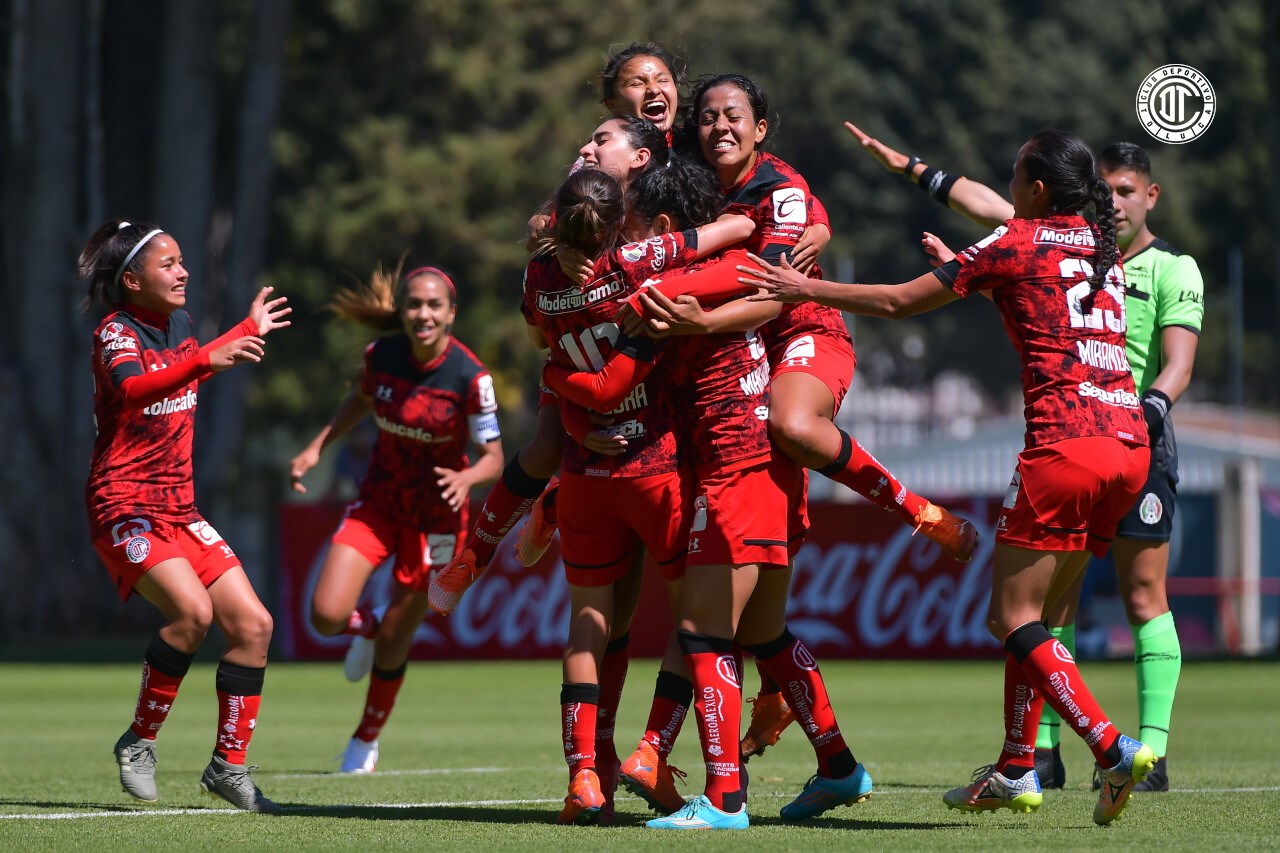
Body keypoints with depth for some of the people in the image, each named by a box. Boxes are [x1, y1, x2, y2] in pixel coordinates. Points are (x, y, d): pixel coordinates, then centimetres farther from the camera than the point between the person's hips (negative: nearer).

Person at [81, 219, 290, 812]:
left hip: (179, 508, 8)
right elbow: (132, 389, -36)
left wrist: (247, 331, 42)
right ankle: (139, 742, -11)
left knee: (252, 624, -2)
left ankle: (229, 764, 9)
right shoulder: (115, 331, -13)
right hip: (125, 507, -8)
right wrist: (205, 360, -50)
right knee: (192, 611, -29)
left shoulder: (180, 323, 11)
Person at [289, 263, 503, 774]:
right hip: (378, 501, 3)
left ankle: (366, 740, 30)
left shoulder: (470, 377, -21)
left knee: (393, 643, 3)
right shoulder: (380, 355, -11)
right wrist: (317, 447, 4)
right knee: (327, 615, -14)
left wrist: (466, 478, -37)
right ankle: (366, 627, 25)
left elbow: (493, 457, -16)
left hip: (434, 515, -3)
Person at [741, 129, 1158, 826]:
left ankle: (1112, 747, -20)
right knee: (1028, 612, 16)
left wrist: (805, 290, 14)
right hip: (1130, 442, 8)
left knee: (1015, 616, -5)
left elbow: (898, 301, 4)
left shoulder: (1016, 243, -1)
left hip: (1066, 446, -8)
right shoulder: (1104, 250, 18)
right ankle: (1016, 770, 18)